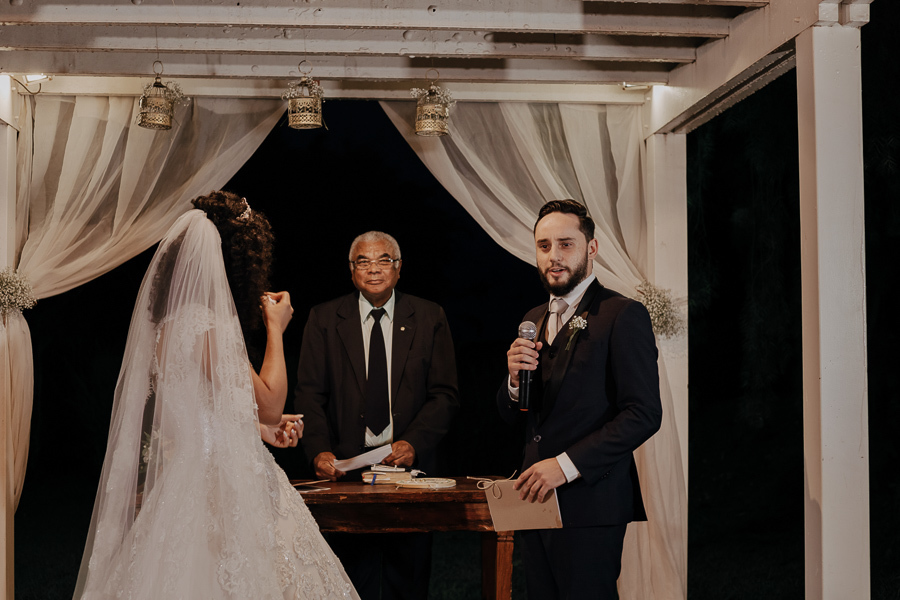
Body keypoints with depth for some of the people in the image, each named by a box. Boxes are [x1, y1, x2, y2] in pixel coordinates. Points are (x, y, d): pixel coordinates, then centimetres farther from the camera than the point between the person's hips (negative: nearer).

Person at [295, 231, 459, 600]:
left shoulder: (429, 318, 6)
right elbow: (310, 394, 1)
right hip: (346, 467, 0)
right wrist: (320, 450, -15)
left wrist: (413, 443, -14)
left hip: (410, 464, 1)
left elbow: (444, 394, 2)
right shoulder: (323, 319, 6)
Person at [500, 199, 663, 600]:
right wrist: (515, 377, -5)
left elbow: (644, 414, -14)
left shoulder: (622, 315, -7)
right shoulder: (534, 320, 16)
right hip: (535, 499, 7)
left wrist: (567, 464, -19)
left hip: (590, 504, -7)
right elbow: (509, 415, 18)